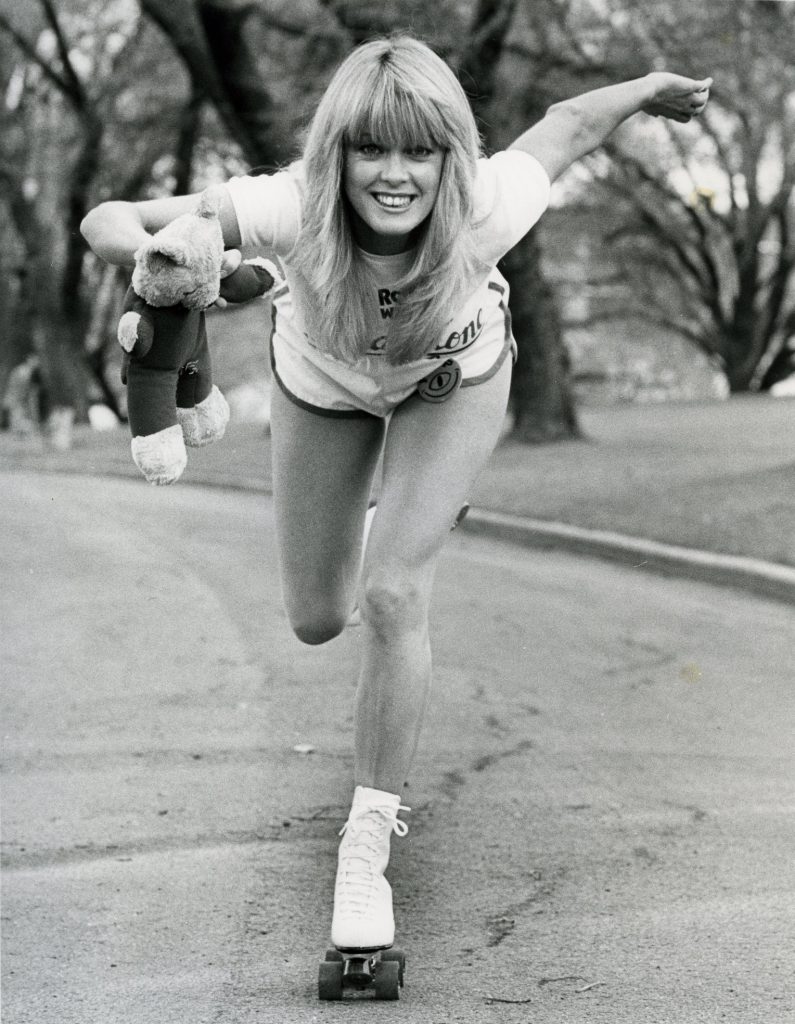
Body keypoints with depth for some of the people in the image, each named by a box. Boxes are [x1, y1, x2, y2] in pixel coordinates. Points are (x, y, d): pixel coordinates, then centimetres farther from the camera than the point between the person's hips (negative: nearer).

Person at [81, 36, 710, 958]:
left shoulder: (484, 213, -40)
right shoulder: (293, 210, -41)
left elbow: (568, 125, -20)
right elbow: (106, 221, -43)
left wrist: (651, 89, 0)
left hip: (455, 380, -1)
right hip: (325, 382, 2)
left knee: (394, 594, -19)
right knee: (317, 620, 11)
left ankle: (368, 840, -5)